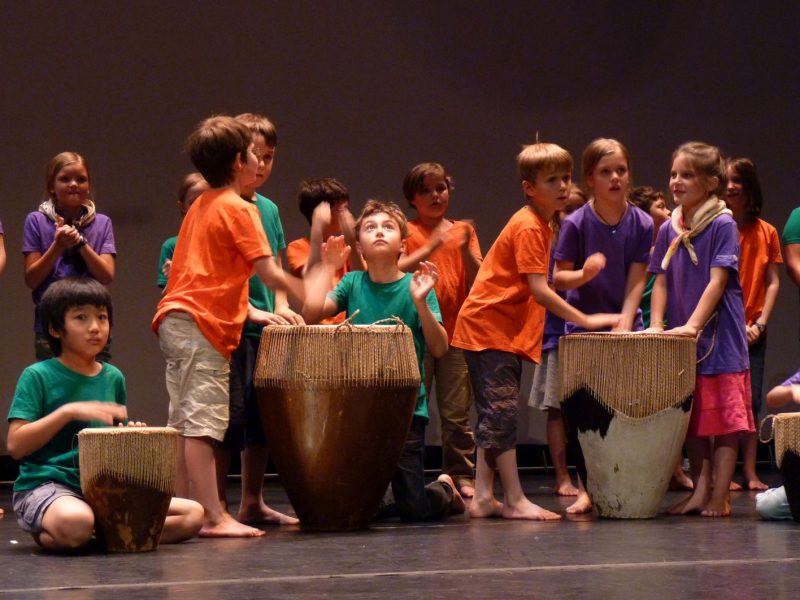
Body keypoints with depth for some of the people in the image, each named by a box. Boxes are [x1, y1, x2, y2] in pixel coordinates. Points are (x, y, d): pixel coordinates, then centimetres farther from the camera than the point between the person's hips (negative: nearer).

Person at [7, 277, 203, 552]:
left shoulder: (113, 377, 13)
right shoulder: (37, 376, -3)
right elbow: (16, 446, -11)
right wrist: (68, 411, -19)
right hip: (46, 486, -7)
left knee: (193, 514, -9)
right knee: (75, 522, -43)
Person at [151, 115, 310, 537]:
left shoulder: (201, 207, 21)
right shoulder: (238, 209, -6)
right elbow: (270, 273, -11)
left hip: (174, 320, 9)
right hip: (203, 326, -9)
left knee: (184, 424, 9)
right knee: (203, 423, -12)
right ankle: (214, 518, -14)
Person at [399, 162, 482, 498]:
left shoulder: (463, 231, 13)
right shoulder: (406, 231, 6)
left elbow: (477, 280, 4)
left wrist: (465, 248, -12)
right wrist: (430, 248, -20)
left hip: (455, 333, 2)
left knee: (456, 413, 2)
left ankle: (461, 476, 7)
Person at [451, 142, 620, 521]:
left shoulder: (540, 225, 14)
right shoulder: (528, 227, -16)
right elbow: (540, 290, -22)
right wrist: (587, 321, -21)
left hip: (508, 330, 10)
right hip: (488, 326, -10)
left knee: (495, 417, 11)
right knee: (502, 411, -11)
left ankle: (483, 497, 15)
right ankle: (515, 501, -12)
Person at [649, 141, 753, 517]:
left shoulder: (723, 225, -9)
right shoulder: (668, 230, 8)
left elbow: (717, 281, -14)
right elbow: (661, 281, 8)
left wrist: (693, 325, -21)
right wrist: (656, 326, -5)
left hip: (720, 336, -6)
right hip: (681, 342, 6)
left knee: (724, 416, -4)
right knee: (692, 419, 9)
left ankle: (719, 495, -3)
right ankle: (699, 490, 15)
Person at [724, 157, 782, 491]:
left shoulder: (767, 232, 7)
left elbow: (773, 282, 6)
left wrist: (760, 323, -4)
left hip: (753, 330, 3)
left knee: (751, 401, 4)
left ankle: (750, 471, 9)